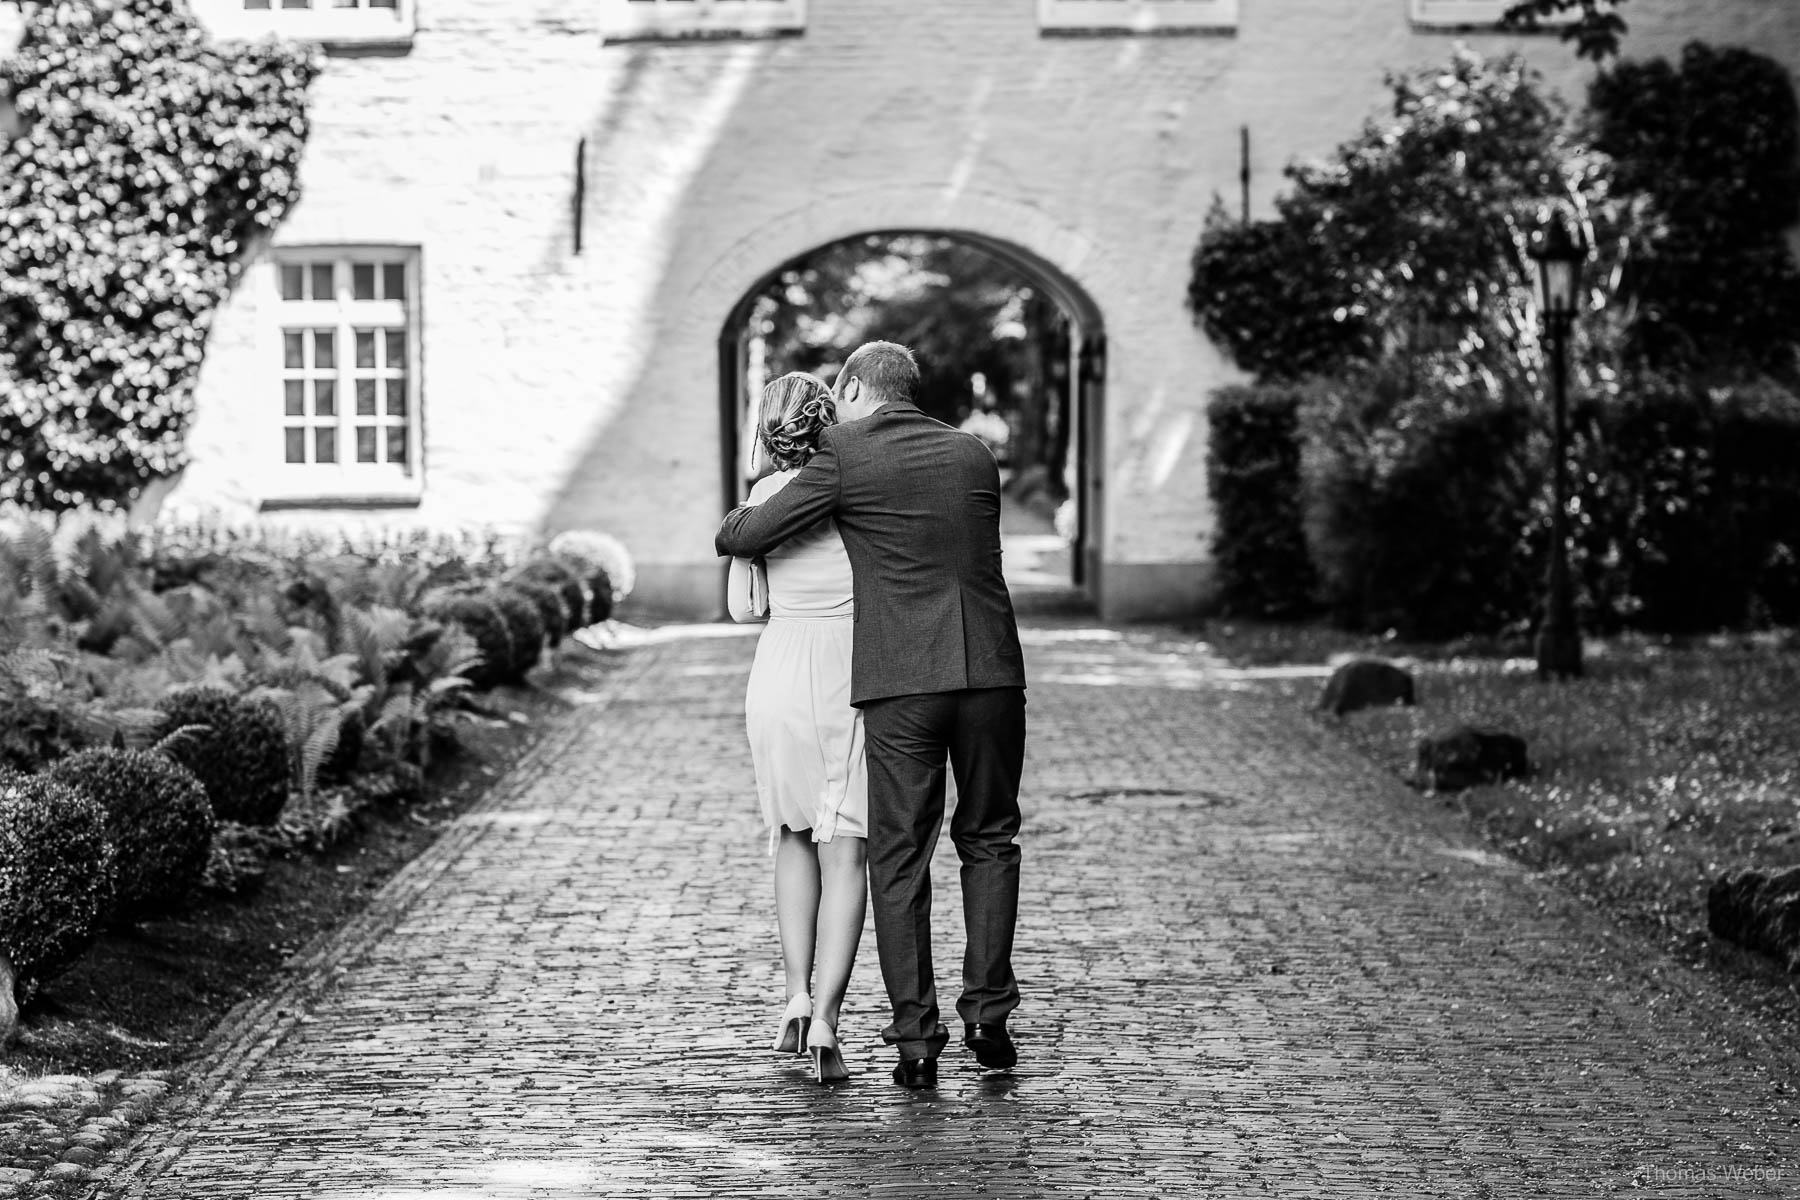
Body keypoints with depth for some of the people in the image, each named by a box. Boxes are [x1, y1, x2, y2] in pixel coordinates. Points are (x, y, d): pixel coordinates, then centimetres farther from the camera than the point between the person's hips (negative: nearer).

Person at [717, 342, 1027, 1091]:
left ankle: (916, 1038, 2)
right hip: (990, 671, 3)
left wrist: (737, 524, 25)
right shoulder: (974, 456, 14)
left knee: (899, 859, 5)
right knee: (988, 840, 17)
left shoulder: (844, 457, -1)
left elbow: (742, 538, 0)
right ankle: (987, 1014, 12)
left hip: (902, 682, -3)